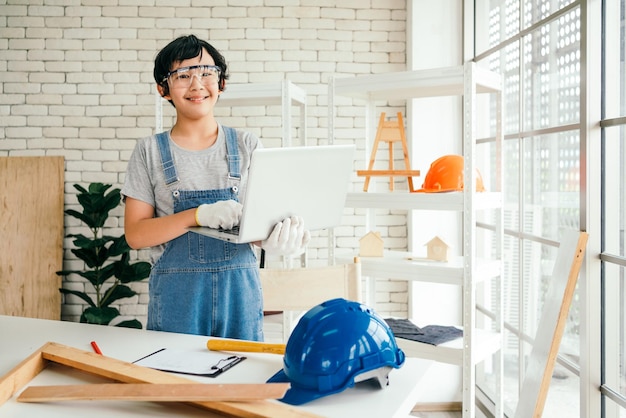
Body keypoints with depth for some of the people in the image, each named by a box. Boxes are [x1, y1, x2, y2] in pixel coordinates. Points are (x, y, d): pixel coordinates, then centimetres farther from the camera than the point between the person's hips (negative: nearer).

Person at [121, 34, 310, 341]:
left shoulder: (247, 146, 5)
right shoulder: (150, 151, 2)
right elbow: (135, 234, -3)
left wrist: (275, 237, -22)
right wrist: (200, 215, -19)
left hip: (239, 292, 1)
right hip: (176, 296, -1)